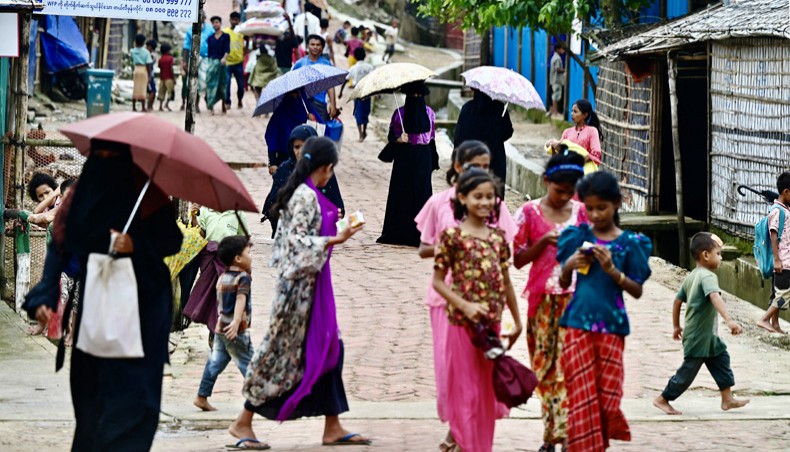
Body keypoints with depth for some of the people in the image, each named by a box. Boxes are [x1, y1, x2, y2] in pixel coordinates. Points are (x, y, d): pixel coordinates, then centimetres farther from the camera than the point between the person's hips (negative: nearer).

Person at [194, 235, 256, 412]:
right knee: (248, 364, -1)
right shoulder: (243, 278, -13)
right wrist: (237, 322, -40)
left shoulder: (222, 277, 11)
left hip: (221, 328, 8)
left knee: (215, 364, 11)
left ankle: (202, 397, 11)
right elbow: (241, 300, -28)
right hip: (237, 332, -8)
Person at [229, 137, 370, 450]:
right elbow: (298, 241, -22)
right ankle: (244, 422, 5)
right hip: (301, 285, -10)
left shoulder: (300, 193, 12)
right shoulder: (307, 196, -16)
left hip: (311, 285, 10)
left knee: (327, 350, 8)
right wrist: (334, 240, -27)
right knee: (284, 352, -4)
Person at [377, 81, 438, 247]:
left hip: (422, 158, 1)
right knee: (401, 192, -1)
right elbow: (392, 136, 3)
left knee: (421, 192, -3)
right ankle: (398, 232, 5)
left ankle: (419, 233, -1)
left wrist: (433, 159, 11)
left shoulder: (429, 113, 6)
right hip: (404, 157, -1)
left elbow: (432, 136, 13)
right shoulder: (399, 113, 1)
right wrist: (398, 140, -19)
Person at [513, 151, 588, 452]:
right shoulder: (530, 212, 1)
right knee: (544, 365, 6)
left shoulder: (580, 212, 6)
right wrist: (543, 242, -13)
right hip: (543, 297, 0)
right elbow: (518, 259, 2)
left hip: (574, 296, 0)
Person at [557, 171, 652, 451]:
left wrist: (612, 270, -14)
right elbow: (564, 284, 11)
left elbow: (637, 291, 0)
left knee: (608, 395, 3)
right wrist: (568, 267, -10)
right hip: (577, 323, 0)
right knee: (582, 396, -5)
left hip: (611, 326, 0)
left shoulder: (629, 243, 1)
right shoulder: (578, 237, 5)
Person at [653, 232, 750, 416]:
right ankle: (662, 400, 13)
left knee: (722, 358, 13)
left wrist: (676, 326, 25)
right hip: (699, 337, -10)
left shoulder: (691, 277, 8)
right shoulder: (708, 276, -21)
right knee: (689, 370, 1)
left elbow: (678, 300, 14)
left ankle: (727, 399, 15)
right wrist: (729, 320, -51)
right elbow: (715, 297, -39)